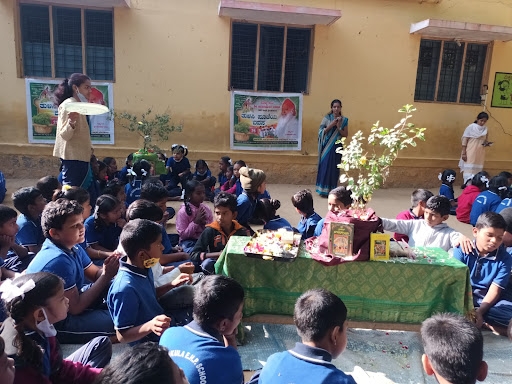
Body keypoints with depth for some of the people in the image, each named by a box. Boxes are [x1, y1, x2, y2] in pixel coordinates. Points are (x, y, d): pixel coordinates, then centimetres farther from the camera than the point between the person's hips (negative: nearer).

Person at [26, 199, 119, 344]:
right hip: (57, 323, -9)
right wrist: (106, 276, -23)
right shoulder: (58, 261, -29)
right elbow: (76, 307, -25)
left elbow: (96, 274, 4)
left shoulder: (73, 248, -2)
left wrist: (110, 268, -19)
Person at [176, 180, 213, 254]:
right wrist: (196, 222, -19)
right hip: (189, 241, -4)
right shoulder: (183, 212, -11)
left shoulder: (206, 208, 2)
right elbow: (183, 234, -12)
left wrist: (205, 223, -13)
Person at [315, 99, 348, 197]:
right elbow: (321, 131, -4)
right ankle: (323, 190, 3)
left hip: (337, 146, 2)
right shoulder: (327, 118, 0)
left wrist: (338, 127, -11)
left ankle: (332, 190, 13)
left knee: (334, 168, 5)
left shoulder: (344, 120, 5)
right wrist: (331, 125, -14)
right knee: (325, 166, -4)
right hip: (327, 146, -2)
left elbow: (346, 134, 4)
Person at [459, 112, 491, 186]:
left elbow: (485, 140, 20)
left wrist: (486, 143, -6)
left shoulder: (485, 129, 8)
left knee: (477, 169, 5)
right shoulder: (471, 127, -6)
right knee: (468, 168, -8)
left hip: (480, 153, 5)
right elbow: (465, 140, -7)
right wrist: (463, 153, -12)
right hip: (470, 152, -5)